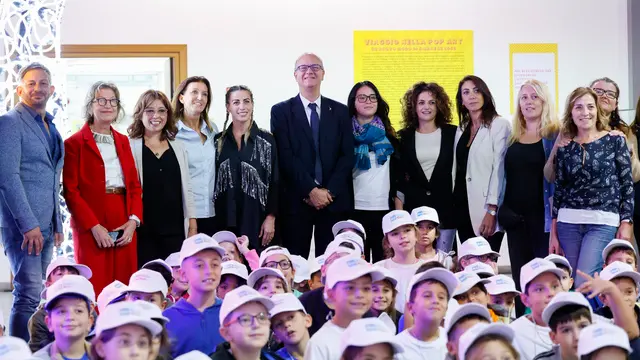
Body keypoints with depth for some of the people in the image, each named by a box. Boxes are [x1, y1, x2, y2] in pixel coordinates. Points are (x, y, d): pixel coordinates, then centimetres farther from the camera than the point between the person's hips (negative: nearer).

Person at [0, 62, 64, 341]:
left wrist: (57, 223, 16)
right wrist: (29, 225, -19)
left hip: (46, 226, 8)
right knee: (29, 294, -11)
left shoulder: (50, 127, 18)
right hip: (23, 226, -8)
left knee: (34, 294, 9)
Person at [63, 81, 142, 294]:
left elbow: (134, 185, 14)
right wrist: (94, 226, -14)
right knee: (94, 292, -5)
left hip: (125, 229, 5)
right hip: (90, 229, -5)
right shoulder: (74, 143, 1)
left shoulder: (123, 141, 18)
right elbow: (70, 191, -5)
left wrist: (134, 220, -2)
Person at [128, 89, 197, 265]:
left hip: (175, 231, 3)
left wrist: (193, 228, 9)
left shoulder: (178, 148, 14)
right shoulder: (129, 146, 1)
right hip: (144, 232, -3)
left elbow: (187, 189, 14)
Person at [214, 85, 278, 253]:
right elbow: (212, 181, 10)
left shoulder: (267, 140, 1)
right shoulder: (218, 141, 8)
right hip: (226, 218, 2)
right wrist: (214, 220, 5)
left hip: (256, 217, -2)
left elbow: (275, 182, 0)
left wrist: (271, 217, -7)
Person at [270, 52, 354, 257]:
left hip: (334, 199, 2)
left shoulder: (340, 111, 11)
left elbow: (348, 155, 4)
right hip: (296, 200, -2)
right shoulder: (281, 111, 4)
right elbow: (285, 157, -5)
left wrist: (329, 191, -9)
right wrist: (310, 190, -13)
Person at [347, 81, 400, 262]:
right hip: (355, 207, -2)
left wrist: (398, 200, 3)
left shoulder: (387, 134, 13)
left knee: (383, 260, 1)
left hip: (385, 207, 2)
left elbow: (398, 171, 12)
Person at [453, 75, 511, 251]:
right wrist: (453, 204, 9)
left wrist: (492, 211, -18)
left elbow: (499, 169, -12)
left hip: (486, 209, -6)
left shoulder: (499, 124, -6)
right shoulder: (461, 129, 14)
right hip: (463, 207, 6)